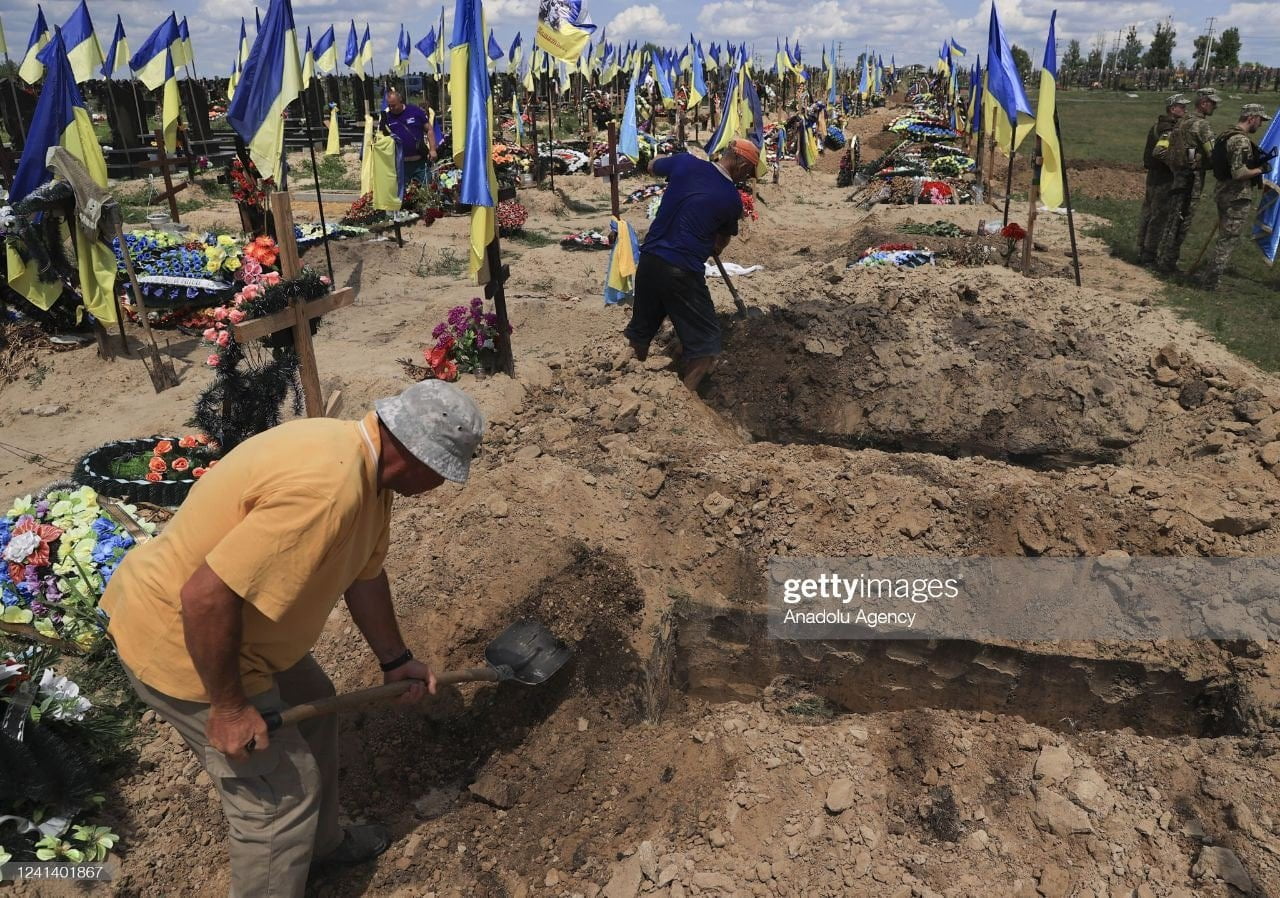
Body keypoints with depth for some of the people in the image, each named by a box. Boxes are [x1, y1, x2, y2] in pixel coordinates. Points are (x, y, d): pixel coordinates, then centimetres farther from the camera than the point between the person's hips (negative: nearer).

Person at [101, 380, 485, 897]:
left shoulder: (367, 463, -3)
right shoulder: (327, 489, -35)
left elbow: (364, 574, 11)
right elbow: (205, 596, -34)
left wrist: (395, 661, 20)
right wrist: (228, 705, -22)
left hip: (234, 630, 10)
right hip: (179, 643, -10)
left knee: (312, 709, 25)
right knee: (282, 793, 2)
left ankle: (322, 843, 46)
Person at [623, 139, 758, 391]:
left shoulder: (685, 162, 3)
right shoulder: (732, 199, -3)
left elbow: (652, 167, 24)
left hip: (649, 259, 6)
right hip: (682, 271, -6)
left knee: (641, 328, 22)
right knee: (704, 339, 7)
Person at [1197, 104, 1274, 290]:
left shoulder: (1226, 135, 11)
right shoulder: (1241, 141, -18)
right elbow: (1239, 173, -25)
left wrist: (1256, 161, 15)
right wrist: (1259, 170, -10)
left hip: (1223, 191, 10)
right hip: (1237, 197, -10)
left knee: (1224, 237, 18)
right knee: (1229, 239, -4)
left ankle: (1208, 276, 22)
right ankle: (1210, 281, -4)